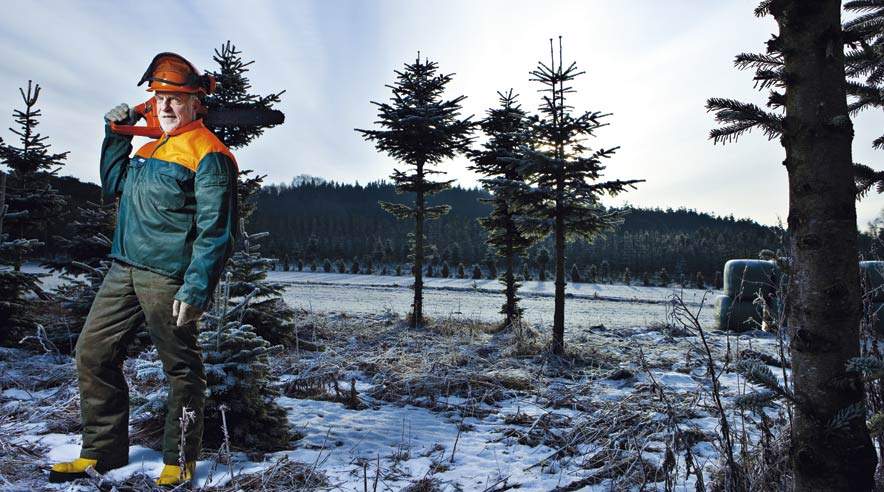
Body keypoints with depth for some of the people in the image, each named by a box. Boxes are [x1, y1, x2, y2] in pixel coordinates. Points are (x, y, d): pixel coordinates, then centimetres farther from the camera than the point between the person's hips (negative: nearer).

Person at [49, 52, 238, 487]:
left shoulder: (207, 153, -9)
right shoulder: (149, 148, 19)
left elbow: (215, 229, -16)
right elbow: (112, 188, 31)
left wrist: (197, 287, -24)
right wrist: (116, 136, 20)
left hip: (167, 277, -9)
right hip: (124, 270, 9)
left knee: (180, 367, 3)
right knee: (93, 353, 10)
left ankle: (179, 459, 17)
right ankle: (102, 451, 23)